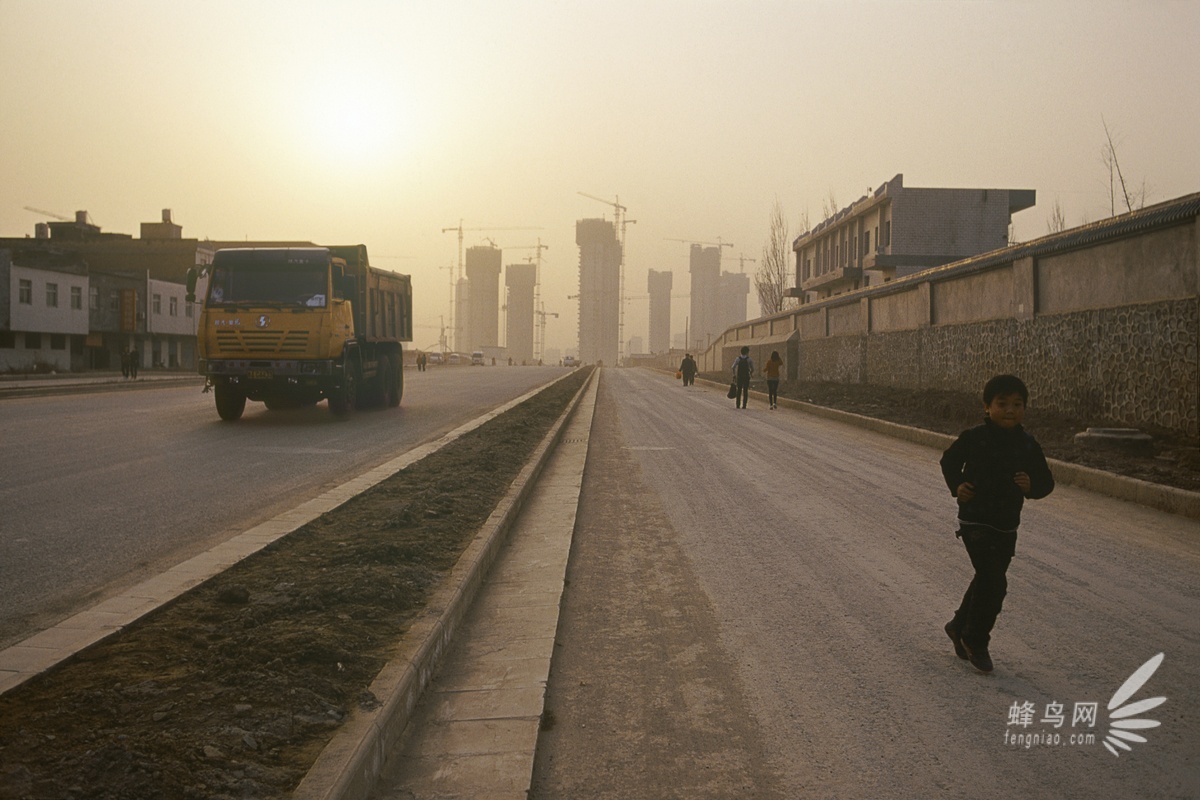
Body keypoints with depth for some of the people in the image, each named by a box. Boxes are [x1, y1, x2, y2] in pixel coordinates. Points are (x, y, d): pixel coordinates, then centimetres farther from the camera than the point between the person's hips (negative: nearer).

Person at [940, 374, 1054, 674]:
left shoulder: (1028, 446, 1)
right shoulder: (974, 438, -9)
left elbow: (1046, 481, 6)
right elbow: (949, 460, 6)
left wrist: (1032, 486, -16)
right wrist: (956, 485, -10)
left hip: (1007, 526, 5)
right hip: (975, 521, -5)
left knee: (986, 580, 16)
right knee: (994, 582, -13)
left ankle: (960, 627, 40)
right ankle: (976, 641, 7)